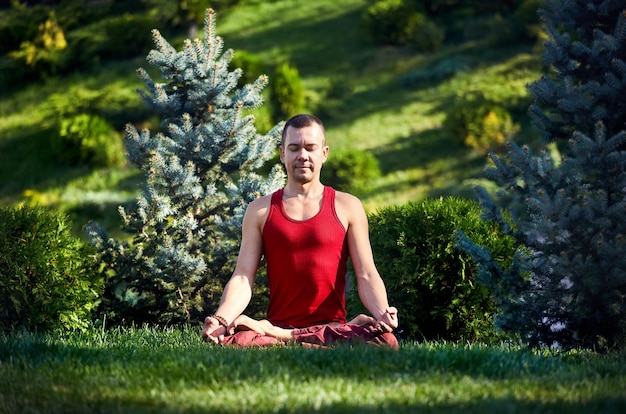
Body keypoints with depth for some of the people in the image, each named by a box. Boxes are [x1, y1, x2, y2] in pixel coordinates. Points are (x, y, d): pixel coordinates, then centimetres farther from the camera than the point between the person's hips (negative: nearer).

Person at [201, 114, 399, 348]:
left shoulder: (347, 207, 11)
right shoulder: (260, 211, 12)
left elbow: (366, 276, 4)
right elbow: (243, 278, 4)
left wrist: (382, 313, -18)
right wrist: (221, 319, -16)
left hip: (333, 327, 0)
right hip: (276, 325, 0)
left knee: (385, 339, -34)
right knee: (231, 342, -35)